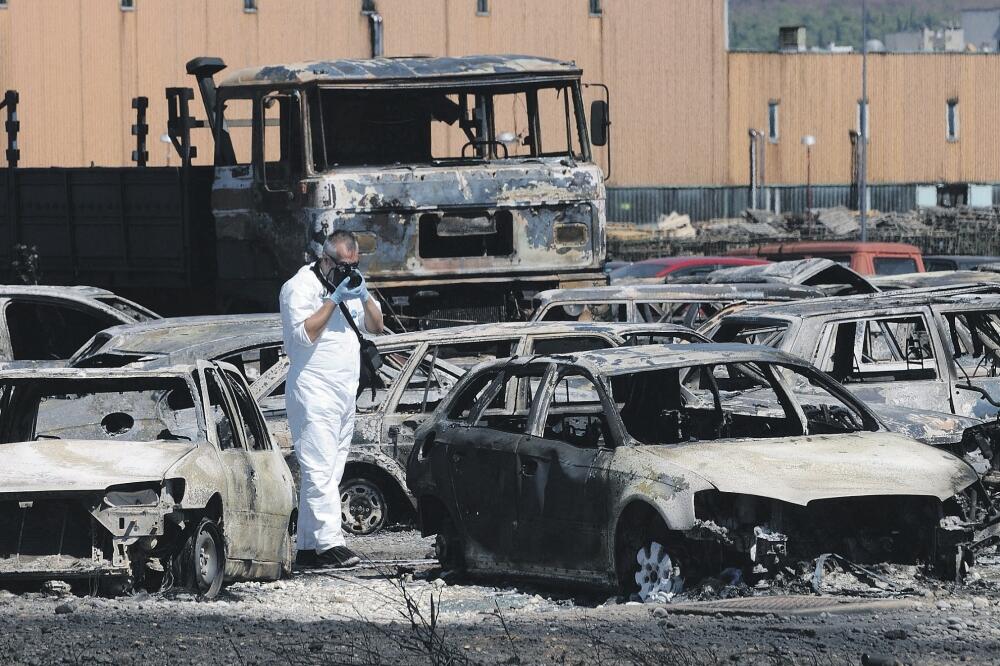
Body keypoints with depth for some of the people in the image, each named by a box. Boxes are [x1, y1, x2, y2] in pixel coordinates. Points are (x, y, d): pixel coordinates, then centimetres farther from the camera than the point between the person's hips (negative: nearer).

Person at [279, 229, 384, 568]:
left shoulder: (349, 284, 17)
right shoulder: (300, 287, -6)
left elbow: (375, 326, 16)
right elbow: (305, 333, -18)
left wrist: (364, 297, -1)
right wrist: (334, 300, -17)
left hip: (345, 393, 8)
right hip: (313, 391, -8)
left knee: (327, 473, 6)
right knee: (319, 470, -15)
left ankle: (308, 547, 7)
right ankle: (329, 543, -23)